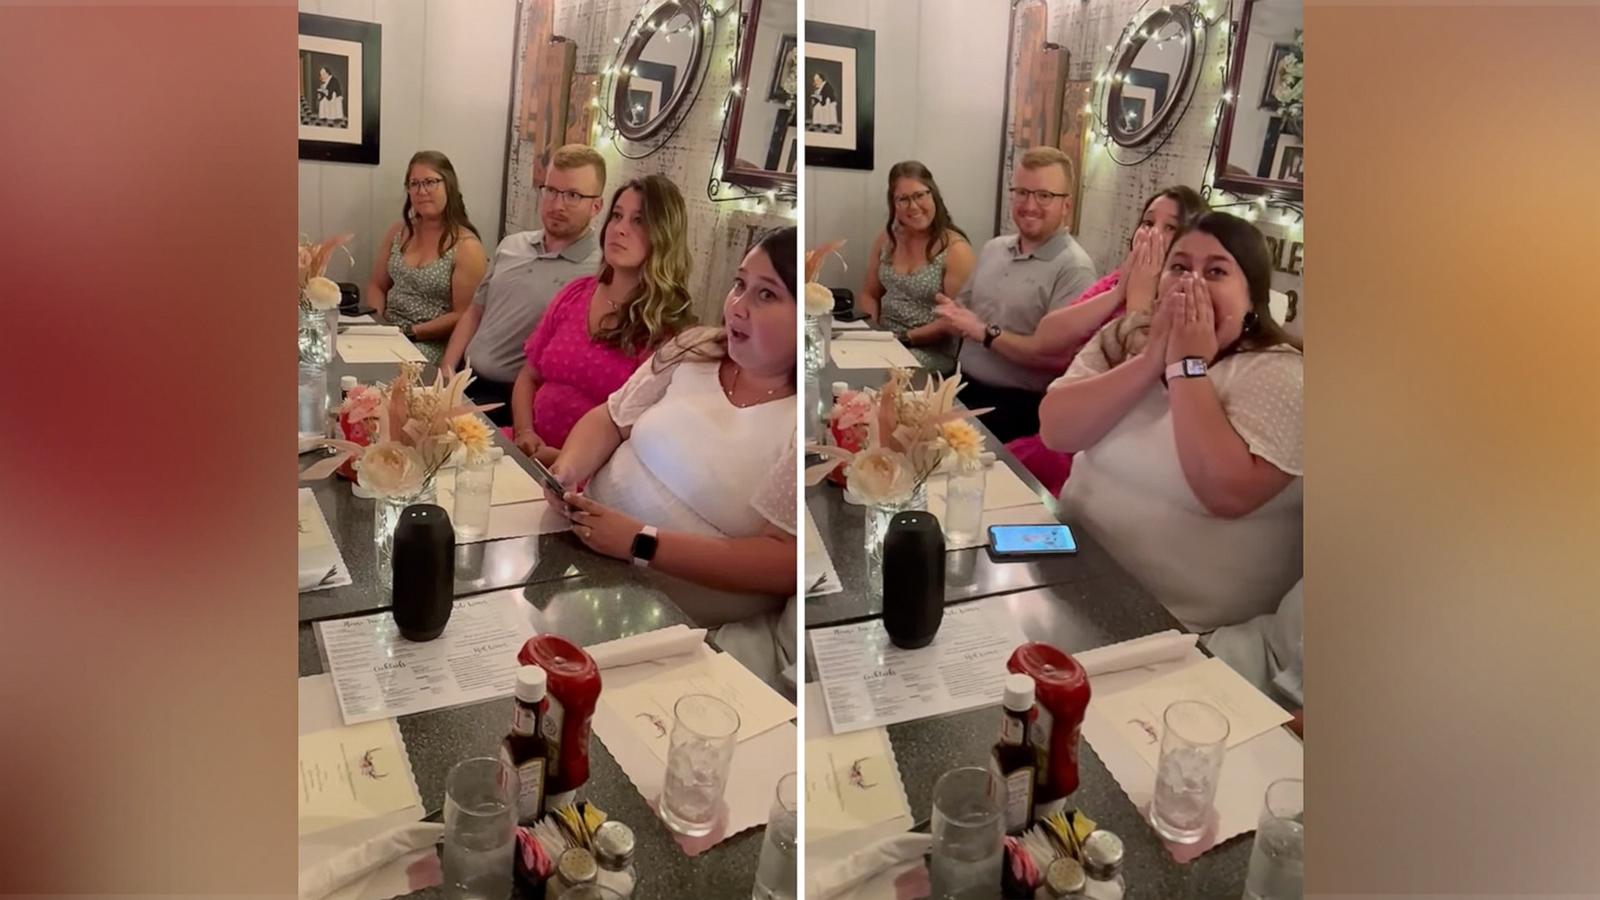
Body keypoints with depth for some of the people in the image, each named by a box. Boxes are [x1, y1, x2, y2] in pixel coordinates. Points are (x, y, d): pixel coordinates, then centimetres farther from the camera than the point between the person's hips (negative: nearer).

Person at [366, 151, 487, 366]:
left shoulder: (466, 247, -9)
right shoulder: (399, 232, 11)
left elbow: (463, 317, -12)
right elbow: (377, 286, 17)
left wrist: (410, 332, -16)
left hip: (432, 345, -5)